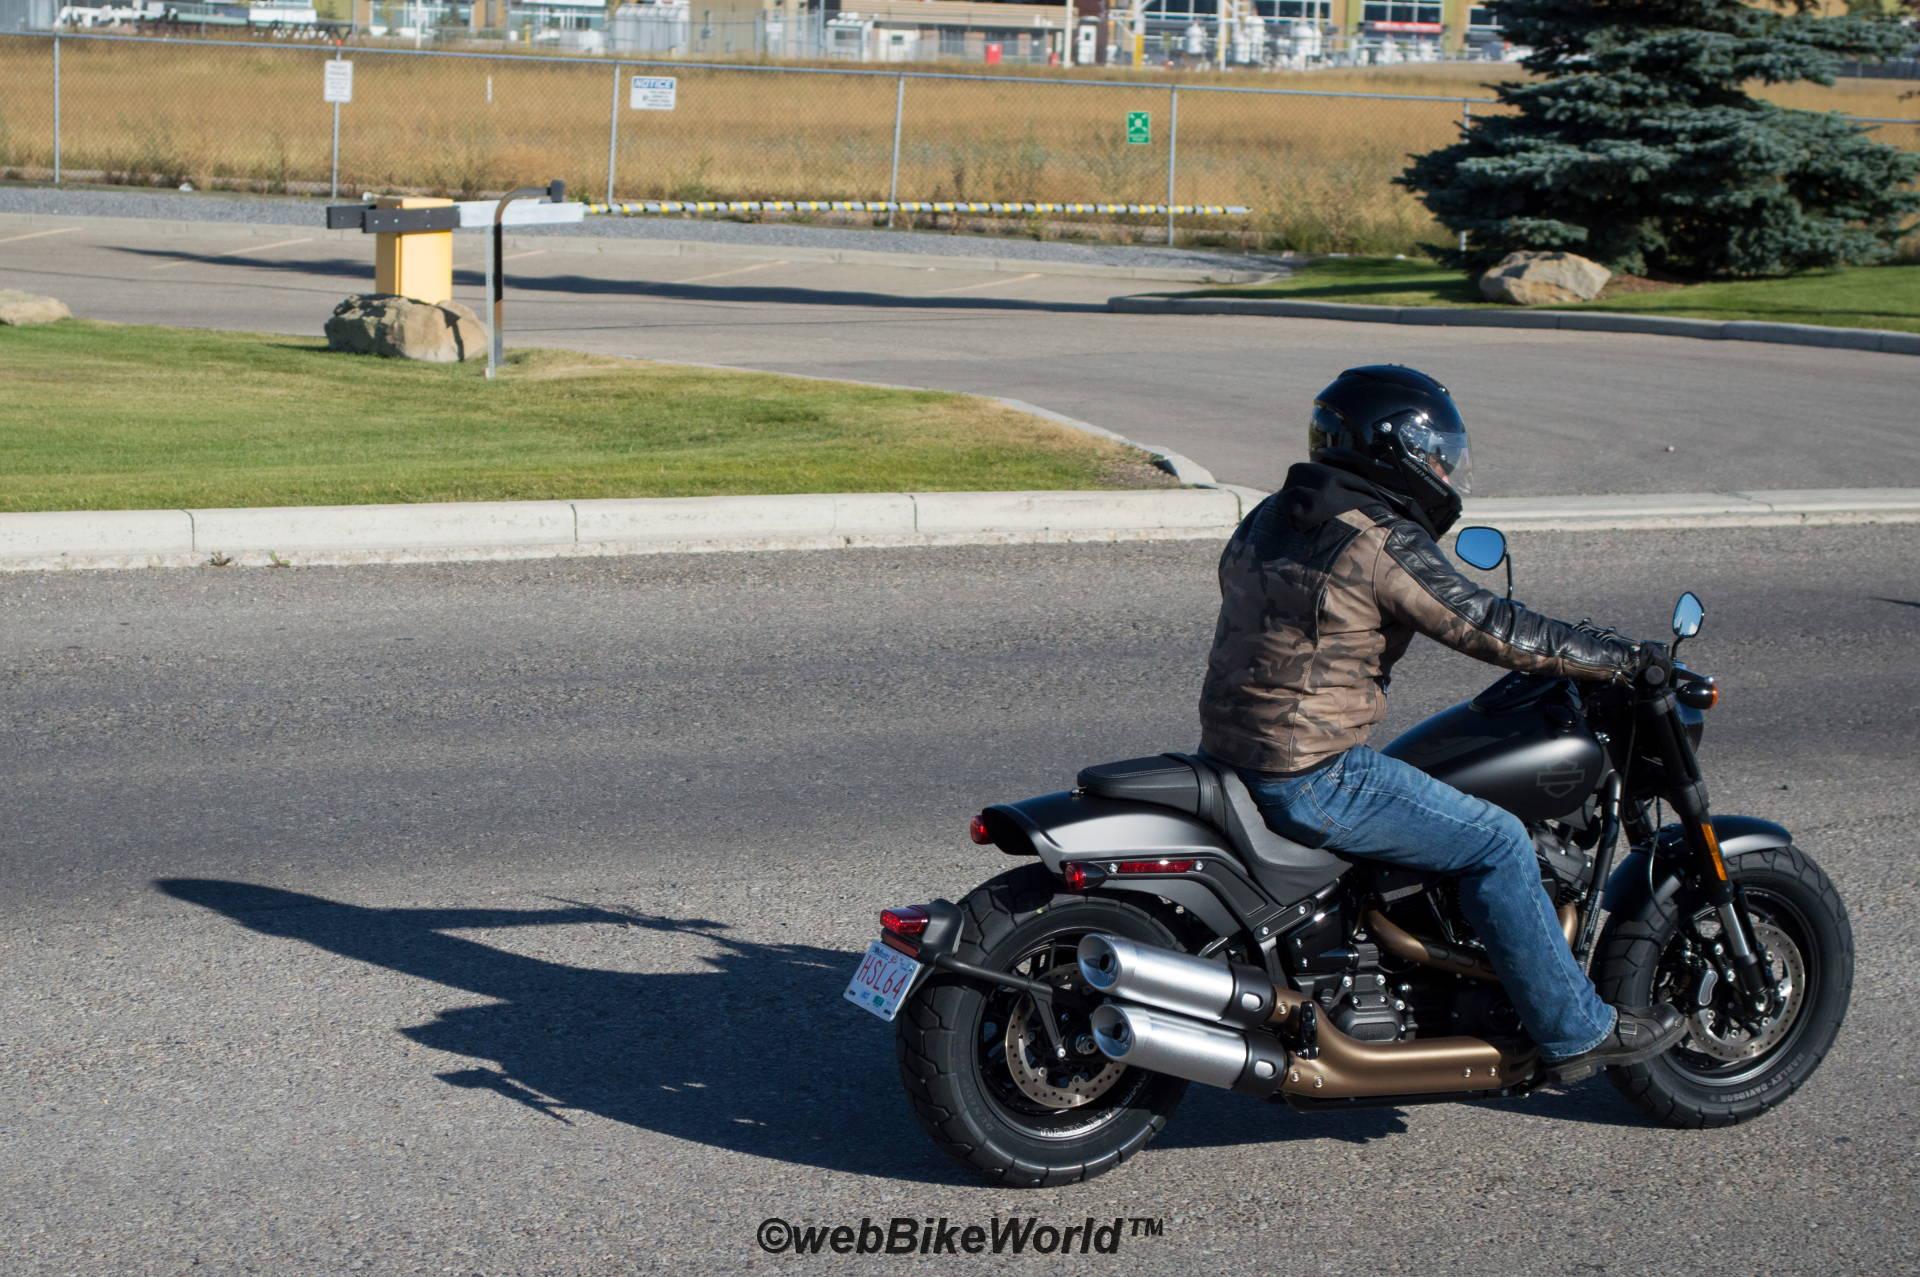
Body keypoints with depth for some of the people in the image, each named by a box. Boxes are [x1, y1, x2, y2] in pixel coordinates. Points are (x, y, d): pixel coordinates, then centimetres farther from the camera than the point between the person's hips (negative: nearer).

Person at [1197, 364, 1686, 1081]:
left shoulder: (1272, 517, 11)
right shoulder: (1383, 542, -16)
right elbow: (1488, 627, -16)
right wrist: (1623, 658, -6)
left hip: (1232, 752, 10)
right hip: (1309, 778, -10)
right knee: (1496, 845, -1)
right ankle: (1576, 1032, 7)